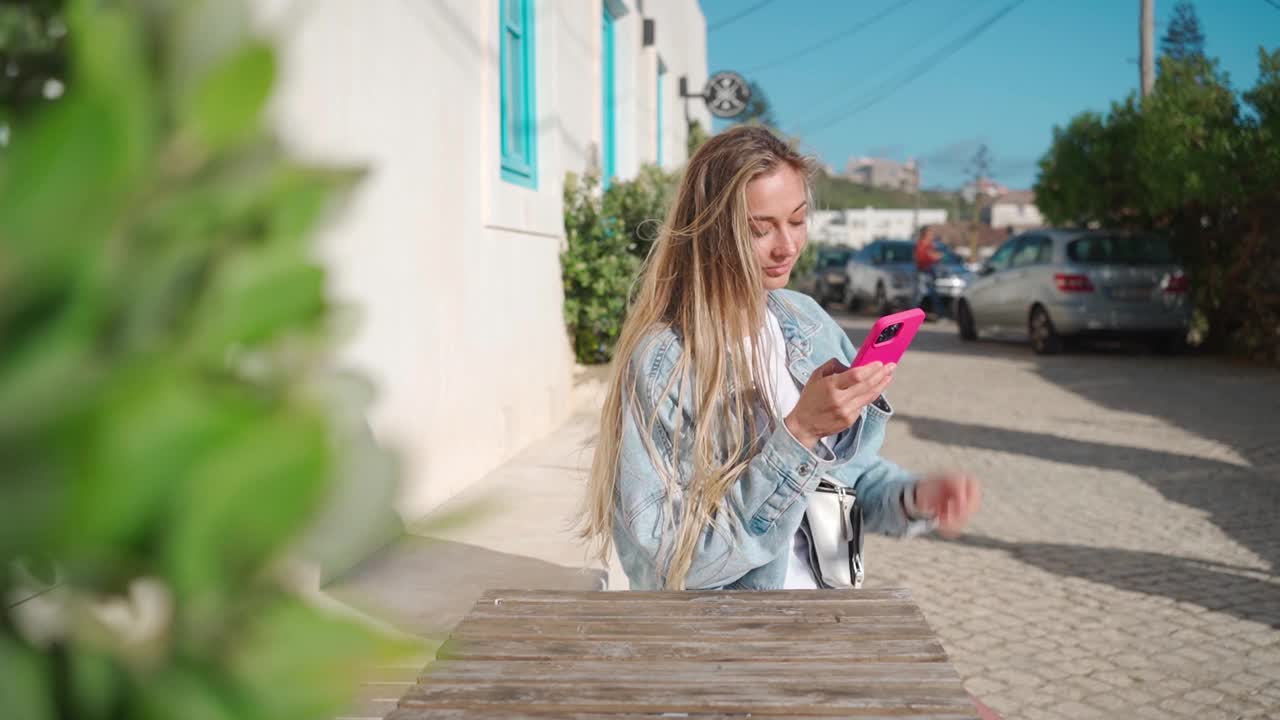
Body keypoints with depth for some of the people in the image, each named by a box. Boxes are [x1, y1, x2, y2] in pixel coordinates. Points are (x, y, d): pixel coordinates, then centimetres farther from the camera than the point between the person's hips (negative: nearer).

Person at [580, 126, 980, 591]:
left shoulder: (810, 324, 0)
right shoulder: (661, 359, -17)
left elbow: (851, 471, 10)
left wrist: (911, 496, -9)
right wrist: (797, 434, -25)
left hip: (821, 588, 4)